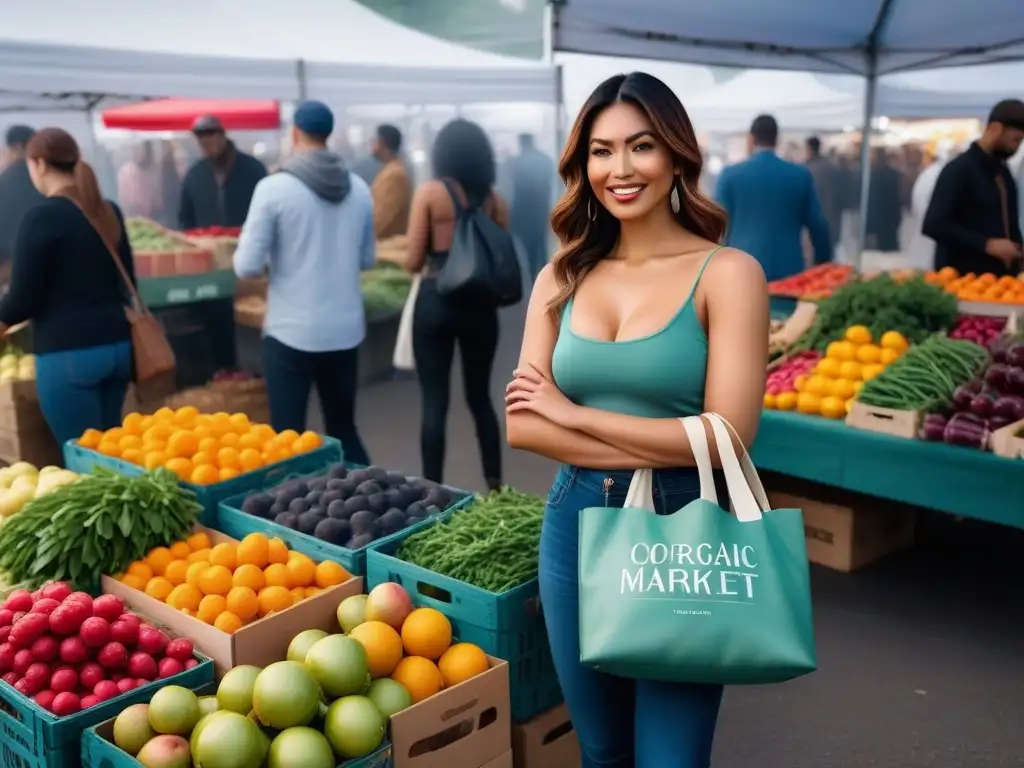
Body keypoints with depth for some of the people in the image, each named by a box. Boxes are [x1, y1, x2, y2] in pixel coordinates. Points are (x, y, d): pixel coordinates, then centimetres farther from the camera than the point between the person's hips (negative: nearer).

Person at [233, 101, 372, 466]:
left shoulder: (274, 188, -11)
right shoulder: (359, 188, 3)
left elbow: (248, 266, -11)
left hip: (292, 333, -5)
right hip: (346, 331, 5)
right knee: (344, 430, 17)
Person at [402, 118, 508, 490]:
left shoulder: (429, 193, -6)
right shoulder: (495, 199, 3)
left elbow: (413, 263, -6)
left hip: (436, 301, -3)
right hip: (480, 304, 4)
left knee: (435, 401, 1)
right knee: (480, 397, 16)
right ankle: (495, 486, 22)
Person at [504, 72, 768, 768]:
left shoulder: (727, 273, -9)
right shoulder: (562, 277, 3)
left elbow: (727, 435, -18)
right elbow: (520, 424, -3)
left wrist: (574, 413, -11)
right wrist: (659, 448, -15)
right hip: (575, 526, 4)